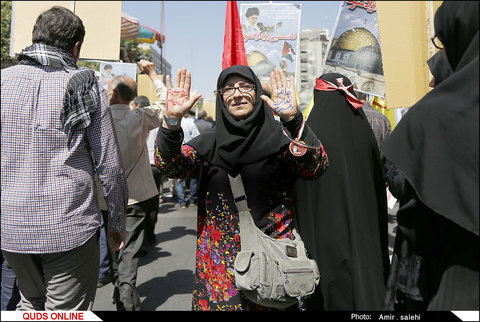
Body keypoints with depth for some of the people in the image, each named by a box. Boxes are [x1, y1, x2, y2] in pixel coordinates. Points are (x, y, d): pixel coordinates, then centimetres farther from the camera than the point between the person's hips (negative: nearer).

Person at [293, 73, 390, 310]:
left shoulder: (310, 133, -12)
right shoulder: (364, 131, 0)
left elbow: (300, 192, -10)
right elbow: (379, 186, 7)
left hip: (324, 232, -4)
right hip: (365, 230, 4)